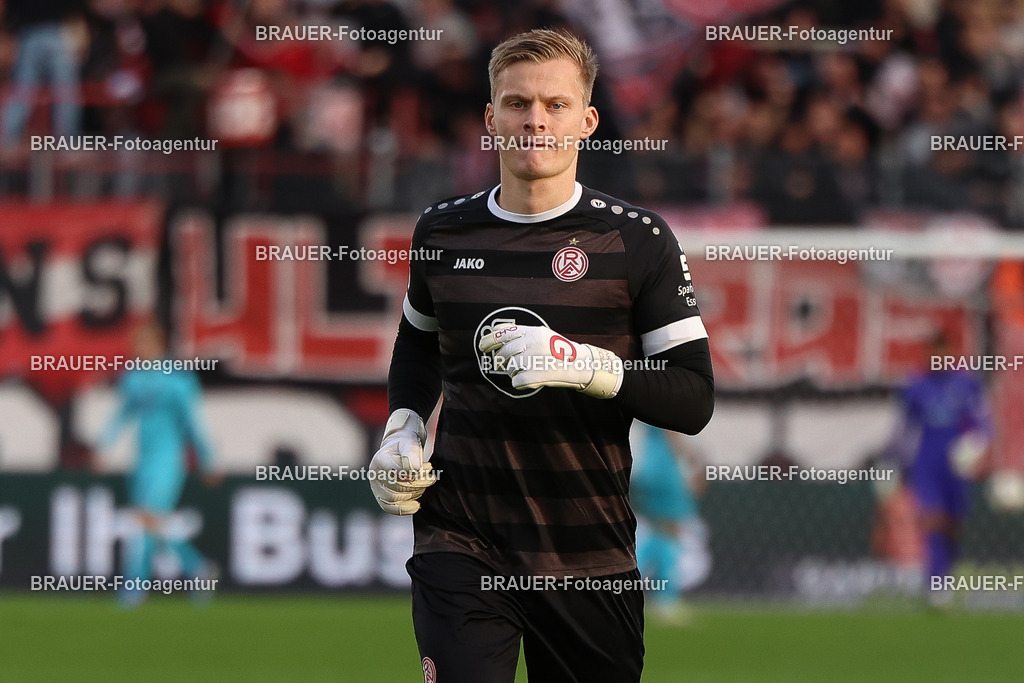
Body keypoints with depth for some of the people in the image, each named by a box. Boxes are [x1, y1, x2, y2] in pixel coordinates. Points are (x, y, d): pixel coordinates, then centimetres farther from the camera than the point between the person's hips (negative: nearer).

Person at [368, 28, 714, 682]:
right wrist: (402, 431, 11)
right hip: (461, 542, 1)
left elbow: (694, 399, -6)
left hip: (589, 552, -1)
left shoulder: (637, 239, -2)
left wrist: (583, 365, -20)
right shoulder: (444, 230, 7)